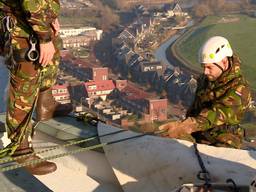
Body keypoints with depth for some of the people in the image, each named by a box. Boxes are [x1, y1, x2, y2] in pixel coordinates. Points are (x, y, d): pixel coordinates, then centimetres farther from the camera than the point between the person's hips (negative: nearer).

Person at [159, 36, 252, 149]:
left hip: (224, 141, -5)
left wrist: (186, 126, -42)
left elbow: (217, 114, -29)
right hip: (198, 135, 6)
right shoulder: (205, 79, 9)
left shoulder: (239, 88, -14)